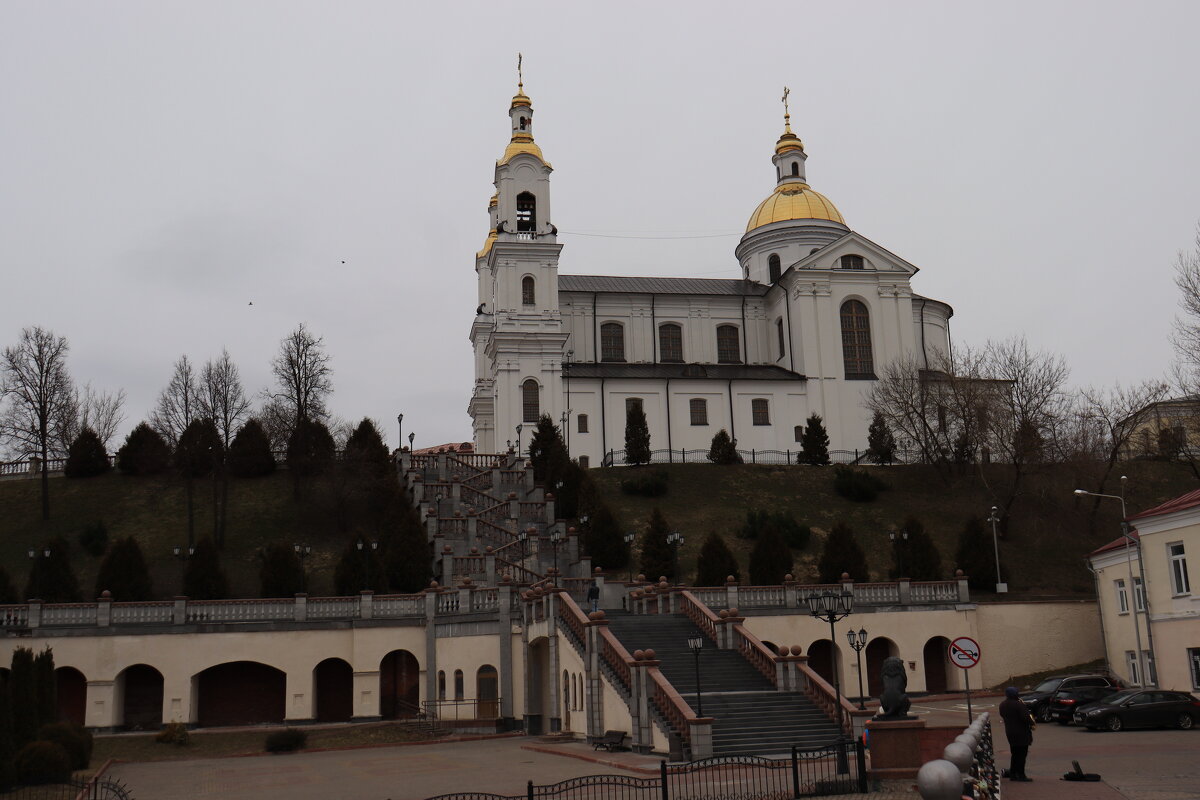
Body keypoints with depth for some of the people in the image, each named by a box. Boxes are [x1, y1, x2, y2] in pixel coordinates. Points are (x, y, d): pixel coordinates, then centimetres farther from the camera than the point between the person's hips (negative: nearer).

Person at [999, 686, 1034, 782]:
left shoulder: (1002, 705, 4)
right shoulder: (1019, 705, -20)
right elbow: (1026, 717, -21)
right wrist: (1031, 723, -4)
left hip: (1010, 732, 7)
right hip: (1021, 733, -7)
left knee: (1015, 754, 16)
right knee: (1022, 753, 0)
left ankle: (1012, 774, 16)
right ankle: (1021, 775, 2)